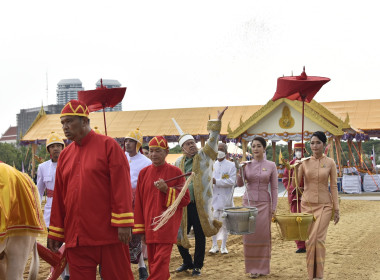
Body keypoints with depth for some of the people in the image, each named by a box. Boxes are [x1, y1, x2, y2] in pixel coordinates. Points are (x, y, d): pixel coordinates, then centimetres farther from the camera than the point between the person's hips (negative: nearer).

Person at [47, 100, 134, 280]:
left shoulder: (108, 145, -2)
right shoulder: (65, 155, 13)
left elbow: (121, 185, -8)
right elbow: (59, 197, 15)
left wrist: (123, 223, -14)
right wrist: (54, 233, 13)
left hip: (109, 233, -5)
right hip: (76, 237, 5)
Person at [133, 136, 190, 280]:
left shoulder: (175, 172, -2)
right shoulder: (144, 173, 7)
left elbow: (185, 199, -1)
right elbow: (139, 202, 9)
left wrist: (167, 190, -16)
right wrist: (139, 228, 7)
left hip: (167, 226, -4)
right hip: (149, 227, 4)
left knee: (161, 259, -10)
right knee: (152, 261, 9)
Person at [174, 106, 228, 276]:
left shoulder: (204, 155, 2)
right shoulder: (179, 162, 10)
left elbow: (213, 140, -9)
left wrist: (217, 121, -18)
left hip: (200, 204, -3)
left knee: (200, 236, 5)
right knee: (179, 235, 6)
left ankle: (197, 266, 19)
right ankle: (187, 262, 27)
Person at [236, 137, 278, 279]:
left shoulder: (271, 165, 1)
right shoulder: (246, 164, 4)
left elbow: (274, 188, 2)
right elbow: (240, 184, -2)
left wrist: (273, 207, -2)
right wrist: (239, 171, -19)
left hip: (264, 203, -1)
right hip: (248, 202, 1)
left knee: (263, 235, 0)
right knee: (250, 235, 2)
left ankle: (262, 267, 13)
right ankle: (252, 268, 12)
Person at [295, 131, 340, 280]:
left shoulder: (330, 163, -1)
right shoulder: (304, 162, 2)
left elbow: (333, 186, 0)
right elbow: (295, 184, -1)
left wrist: (336, 209, -2)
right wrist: (296, 169, -17)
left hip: (324, 205, -2)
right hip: (307, 204, 2)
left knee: (318, 239, -10)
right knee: (309, 239, 4)